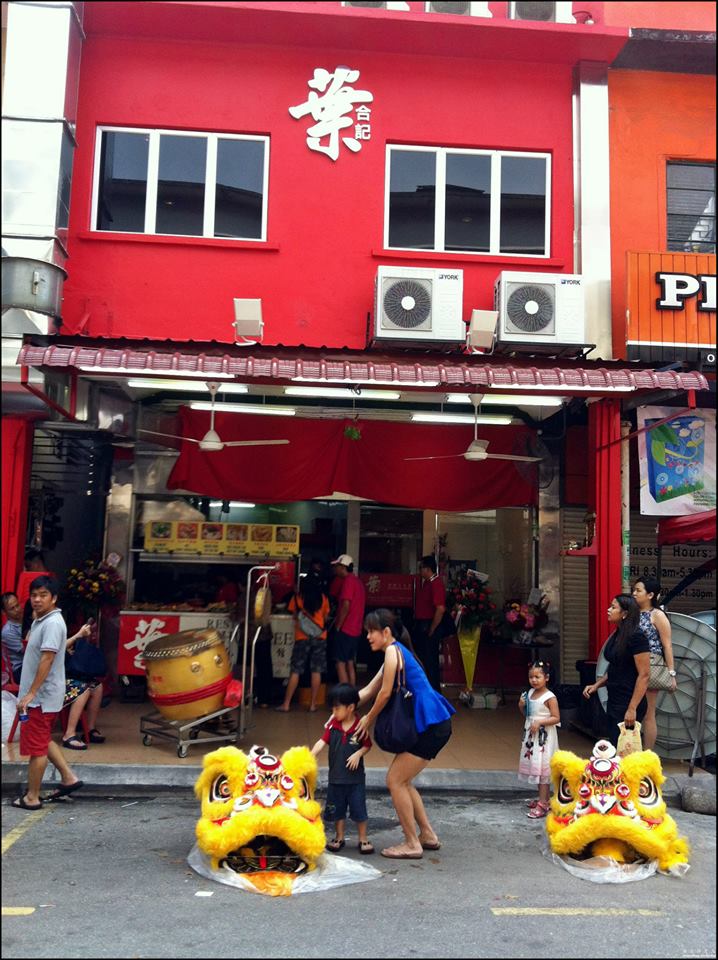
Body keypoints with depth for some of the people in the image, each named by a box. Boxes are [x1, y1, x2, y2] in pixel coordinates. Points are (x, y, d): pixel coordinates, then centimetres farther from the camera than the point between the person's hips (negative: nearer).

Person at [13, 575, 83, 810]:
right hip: (43, 694, 10)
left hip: (41, 696, -10)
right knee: (44, 741, 19)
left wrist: (31, 693, -25)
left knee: (35, 746, 0)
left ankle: (32, 797, 10)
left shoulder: (53, 623, -19)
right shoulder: (41, 621, 12)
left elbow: (47, 660, -25)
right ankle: (68, 778, 24)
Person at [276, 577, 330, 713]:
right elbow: (326, 617, 13)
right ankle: (313, 704, 5)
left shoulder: (297, 598, 1)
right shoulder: (323, 599, 5)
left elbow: (295, 616, 11)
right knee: (316, 671, 4)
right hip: (320, 636, 1)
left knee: (295, 671, 0)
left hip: (302, 637, -1)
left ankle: (286, 704, 0)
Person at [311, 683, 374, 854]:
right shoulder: (332, 725, -4)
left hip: (355, 777, -3)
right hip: (336, 776, 3)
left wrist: (358, 754, -20)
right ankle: (339, 838, 31)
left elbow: (367, 745, -2)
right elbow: (322, 742, -10)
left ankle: (363, 839, 19)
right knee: (337, 810, 14)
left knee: (359, 809, 4)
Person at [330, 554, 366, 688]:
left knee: (341, 663, -6)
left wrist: (337, 627, -13)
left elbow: (345, 606, -20)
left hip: (345, 630, -9)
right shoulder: (358, 581, 15)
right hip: (355, 630, 9)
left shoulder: (348, 581, -13)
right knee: (350, 663, 14)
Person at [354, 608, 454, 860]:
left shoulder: (393, 650, -10)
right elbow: (368, 691, 21)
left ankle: (412, 844, 6)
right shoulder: (396, 652, 19)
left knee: (395, 780, -2)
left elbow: (385, 693, -13)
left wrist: (368, 719, 1)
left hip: (431, 725, -10)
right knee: (401, 780, 17)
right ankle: (427, 835, 26)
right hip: (430, 725, 10)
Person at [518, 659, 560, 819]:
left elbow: (556, 718, -16)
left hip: (544, 737, -8)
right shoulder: (529, 693, 6)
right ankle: (543, 799, 24)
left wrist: (540, 722, -25)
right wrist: (521, 706, -3)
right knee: (535, 767, 13)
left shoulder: (550, 697, -16)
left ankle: (542, 804, -4)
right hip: (531, 735, 8)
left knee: (542, 769, -6)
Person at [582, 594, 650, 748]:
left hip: (628, 704, -9)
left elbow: (644, 675, -20)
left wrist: (632, 709, -22)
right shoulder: (617, 635, 9)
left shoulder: (636, 636, -17)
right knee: (614, 747, 13)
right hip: (614, 701, 9)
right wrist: (596, 685, 8)